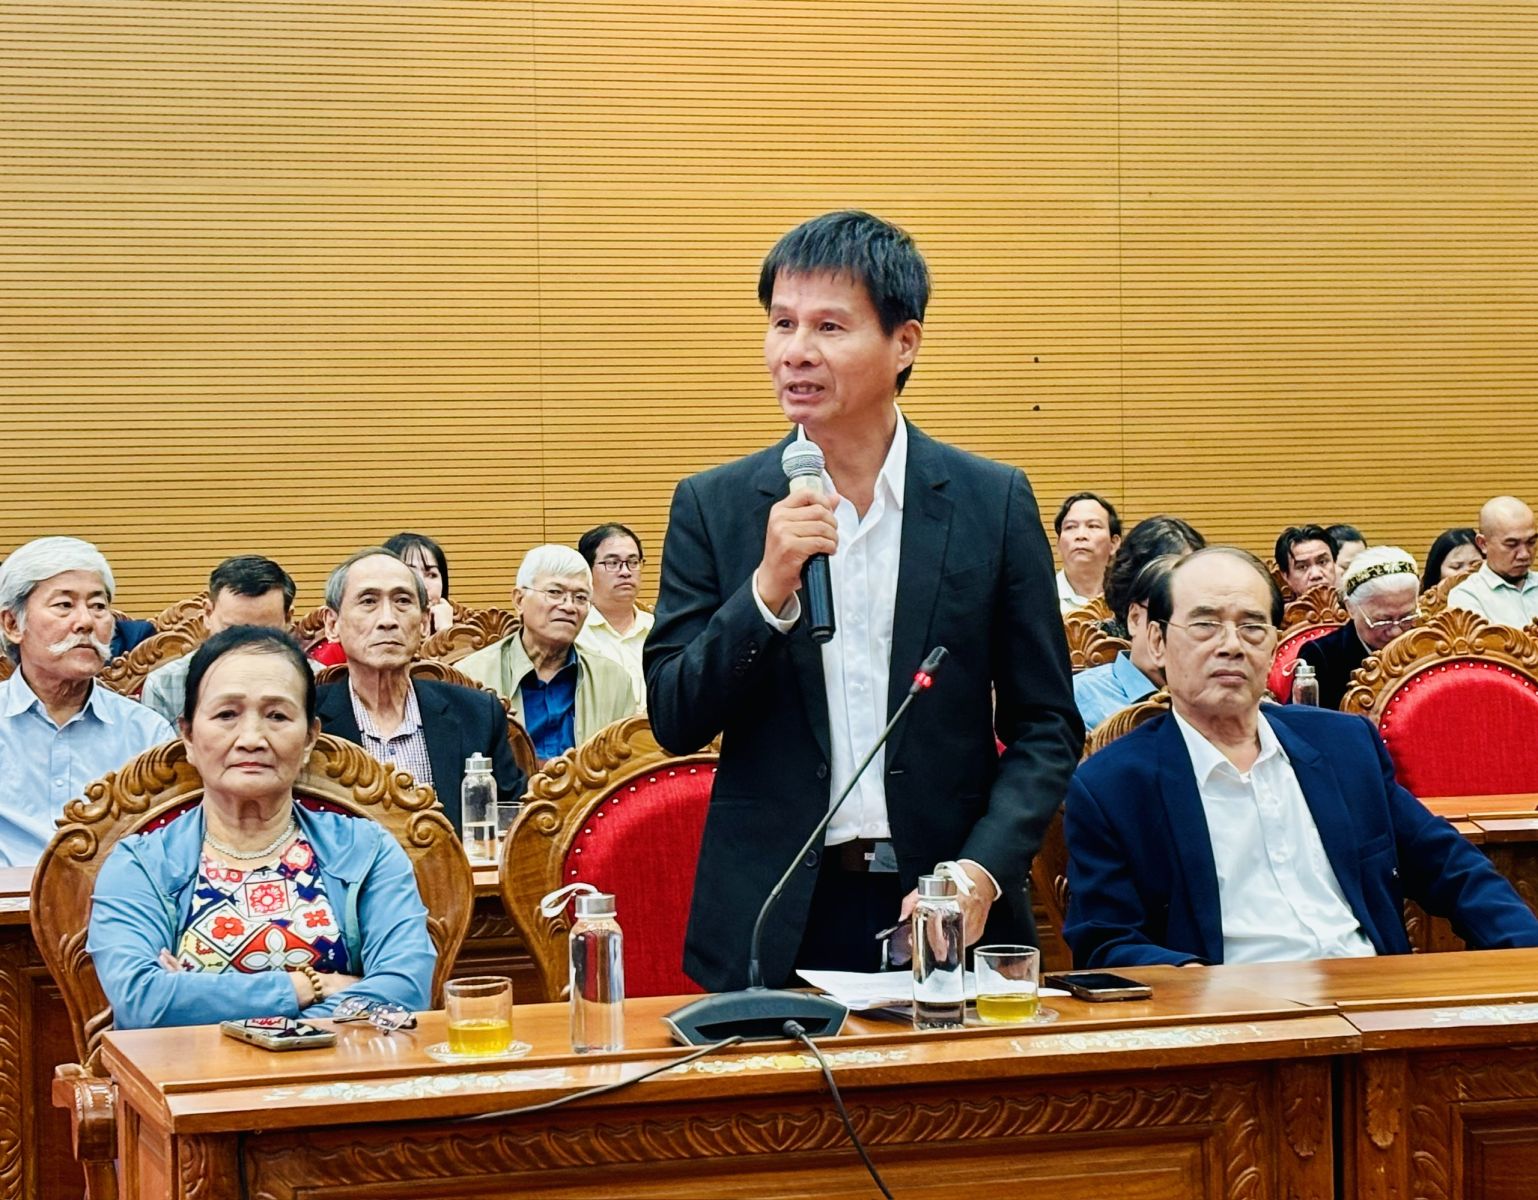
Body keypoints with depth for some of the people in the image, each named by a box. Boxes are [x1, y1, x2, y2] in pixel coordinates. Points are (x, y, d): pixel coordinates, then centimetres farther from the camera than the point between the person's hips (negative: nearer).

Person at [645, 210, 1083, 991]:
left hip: (948, 915, 0)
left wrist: (982, 870, -12)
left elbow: (1046, 725, 3)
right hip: (773, 925, 0)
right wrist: (767, 590, -16)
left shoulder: (993, 502, 0)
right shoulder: (715, 507, 2)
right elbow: (675, 722, -2)